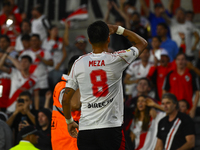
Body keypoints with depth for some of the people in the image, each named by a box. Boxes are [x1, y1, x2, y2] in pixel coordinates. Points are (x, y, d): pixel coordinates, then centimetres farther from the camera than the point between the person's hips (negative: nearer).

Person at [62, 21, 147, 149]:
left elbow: (66, 99, 8)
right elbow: (142, 43, 15)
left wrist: (69, 121, 24)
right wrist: (118, 29, 19)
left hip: (85, 130, 2)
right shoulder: (117, 60, -3)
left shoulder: (79, 63, 3)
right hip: (111, 128, -2)